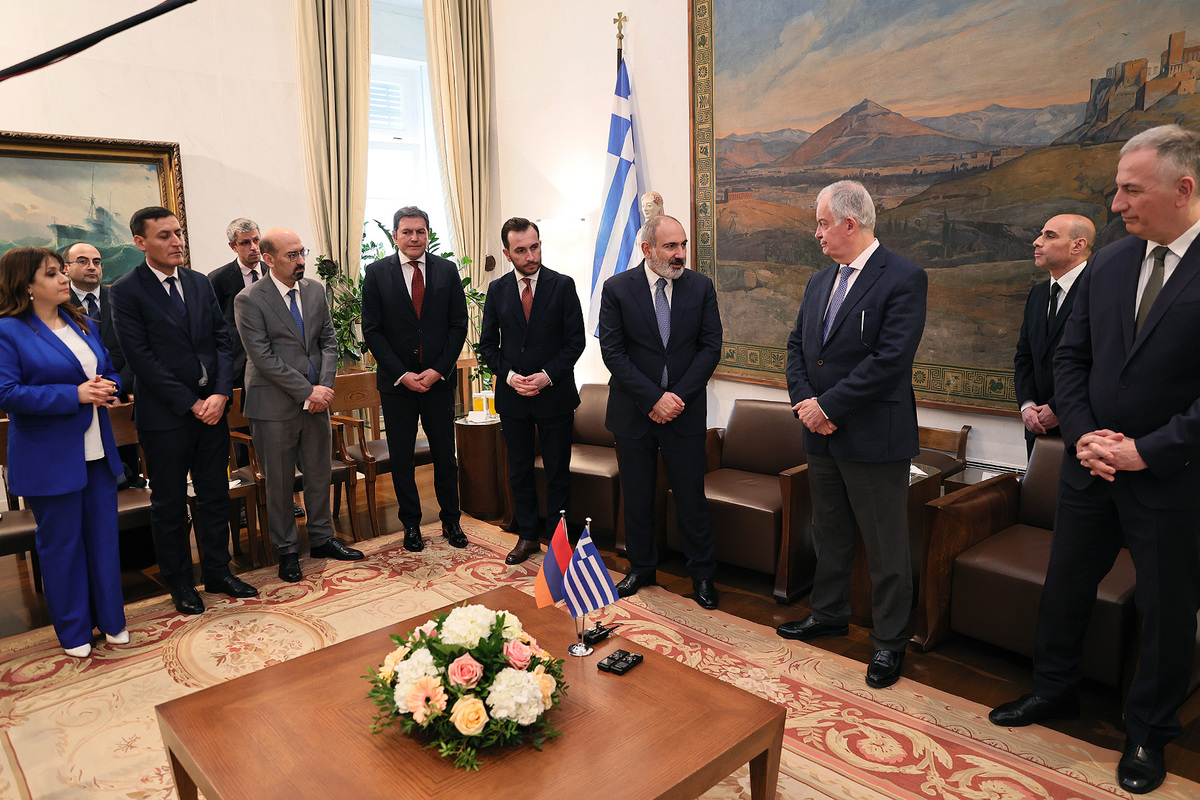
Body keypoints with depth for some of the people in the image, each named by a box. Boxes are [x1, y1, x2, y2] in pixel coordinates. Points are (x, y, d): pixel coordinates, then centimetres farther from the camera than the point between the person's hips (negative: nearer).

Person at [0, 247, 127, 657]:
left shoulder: (85, 324, 11)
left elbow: (111, 372, 18)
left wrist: (107, 387, -5)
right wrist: (74, 395, -21)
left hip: (97, 451, 6)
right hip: (49, 458, -6)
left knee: (103, 534, 12)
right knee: (60, 542, 8)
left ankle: (110, 618, 26)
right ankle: (73, 629, 23)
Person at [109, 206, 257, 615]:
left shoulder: (200, 283, 8)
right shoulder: (127, 291, -7)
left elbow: (222, 340, 6)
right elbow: (142, 358, -13)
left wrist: (220, 393, -8)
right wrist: (190, 403, -14)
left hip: (212, 407, 5)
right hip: (165, 413, -5)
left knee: (215, 496, 13)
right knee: (169, 504, 9)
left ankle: (217, 571, 28)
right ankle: (179, 582, 25)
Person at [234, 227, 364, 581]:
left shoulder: (316, 290, 7)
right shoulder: (249, 300, -10)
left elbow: (329, 340, 7)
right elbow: (264, 357, -15)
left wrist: (325, 385, -7)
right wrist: (307, 391, -16)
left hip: (316, 400, 5)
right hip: (275, 405, -5)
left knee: (319, 474, 15)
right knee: (280, 482, 7)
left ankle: (322, 538, 31)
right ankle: (287, 550, 22)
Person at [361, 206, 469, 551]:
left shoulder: (447, 270, 3)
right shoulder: (377, 273, 0)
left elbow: (458, 325, 1)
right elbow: (372, 330, -2)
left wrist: (439, 370, -9)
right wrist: (402, 374, -10)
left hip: (439, 379, 1)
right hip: (396, 381, 0)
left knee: (445, 455, 8)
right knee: (401, 458, 8)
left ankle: (451, 521, 23)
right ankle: (411, 524, 23)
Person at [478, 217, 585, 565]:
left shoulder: (563, 285, -3)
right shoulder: (497, 289, 4)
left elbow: (575, 340, -4)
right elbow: (488, 344, 7)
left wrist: (547, 376, -15)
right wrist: (509, 375, -8)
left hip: (555, 394, -2)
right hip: (512, 395, 3)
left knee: (558, 472, 6)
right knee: (519, 471, 12)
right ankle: (527, 537, 26)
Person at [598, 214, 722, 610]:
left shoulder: (701, 287, 0)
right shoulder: (617, 288, -5)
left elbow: (710, 347, -2)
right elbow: (612, 352, -8)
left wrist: (677, 396, -12)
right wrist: (653, 399, -15)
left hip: (685, 410, 0)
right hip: (634, 411, 0)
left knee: (691, 496, 7)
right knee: (637, 498, 12)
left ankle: (702, 574, 23)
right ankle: (641, 569, 30)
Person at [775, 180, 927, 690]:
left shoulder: (904, 279, -12)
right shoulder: (819, 283, 12)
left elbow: (891, 357, -21)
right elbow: (797, 345, 11)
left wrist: (828, 406, -18)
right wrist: (804, 402, -6)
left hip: (874, 438, -7)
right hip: (822, 436, 7)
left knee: (886, 547, 6)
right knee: (829, 533, 21)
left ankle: (889, 642, 22)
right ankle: (829, 615, 38)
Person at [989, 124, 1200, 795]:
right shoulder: (1108, 264, 3)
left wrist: (1146, 451, -19)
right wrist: (1084, 434, -7)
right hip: (1092, 465, 5)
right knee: (1066, 586, 17)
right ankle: (1056, 690, 40)